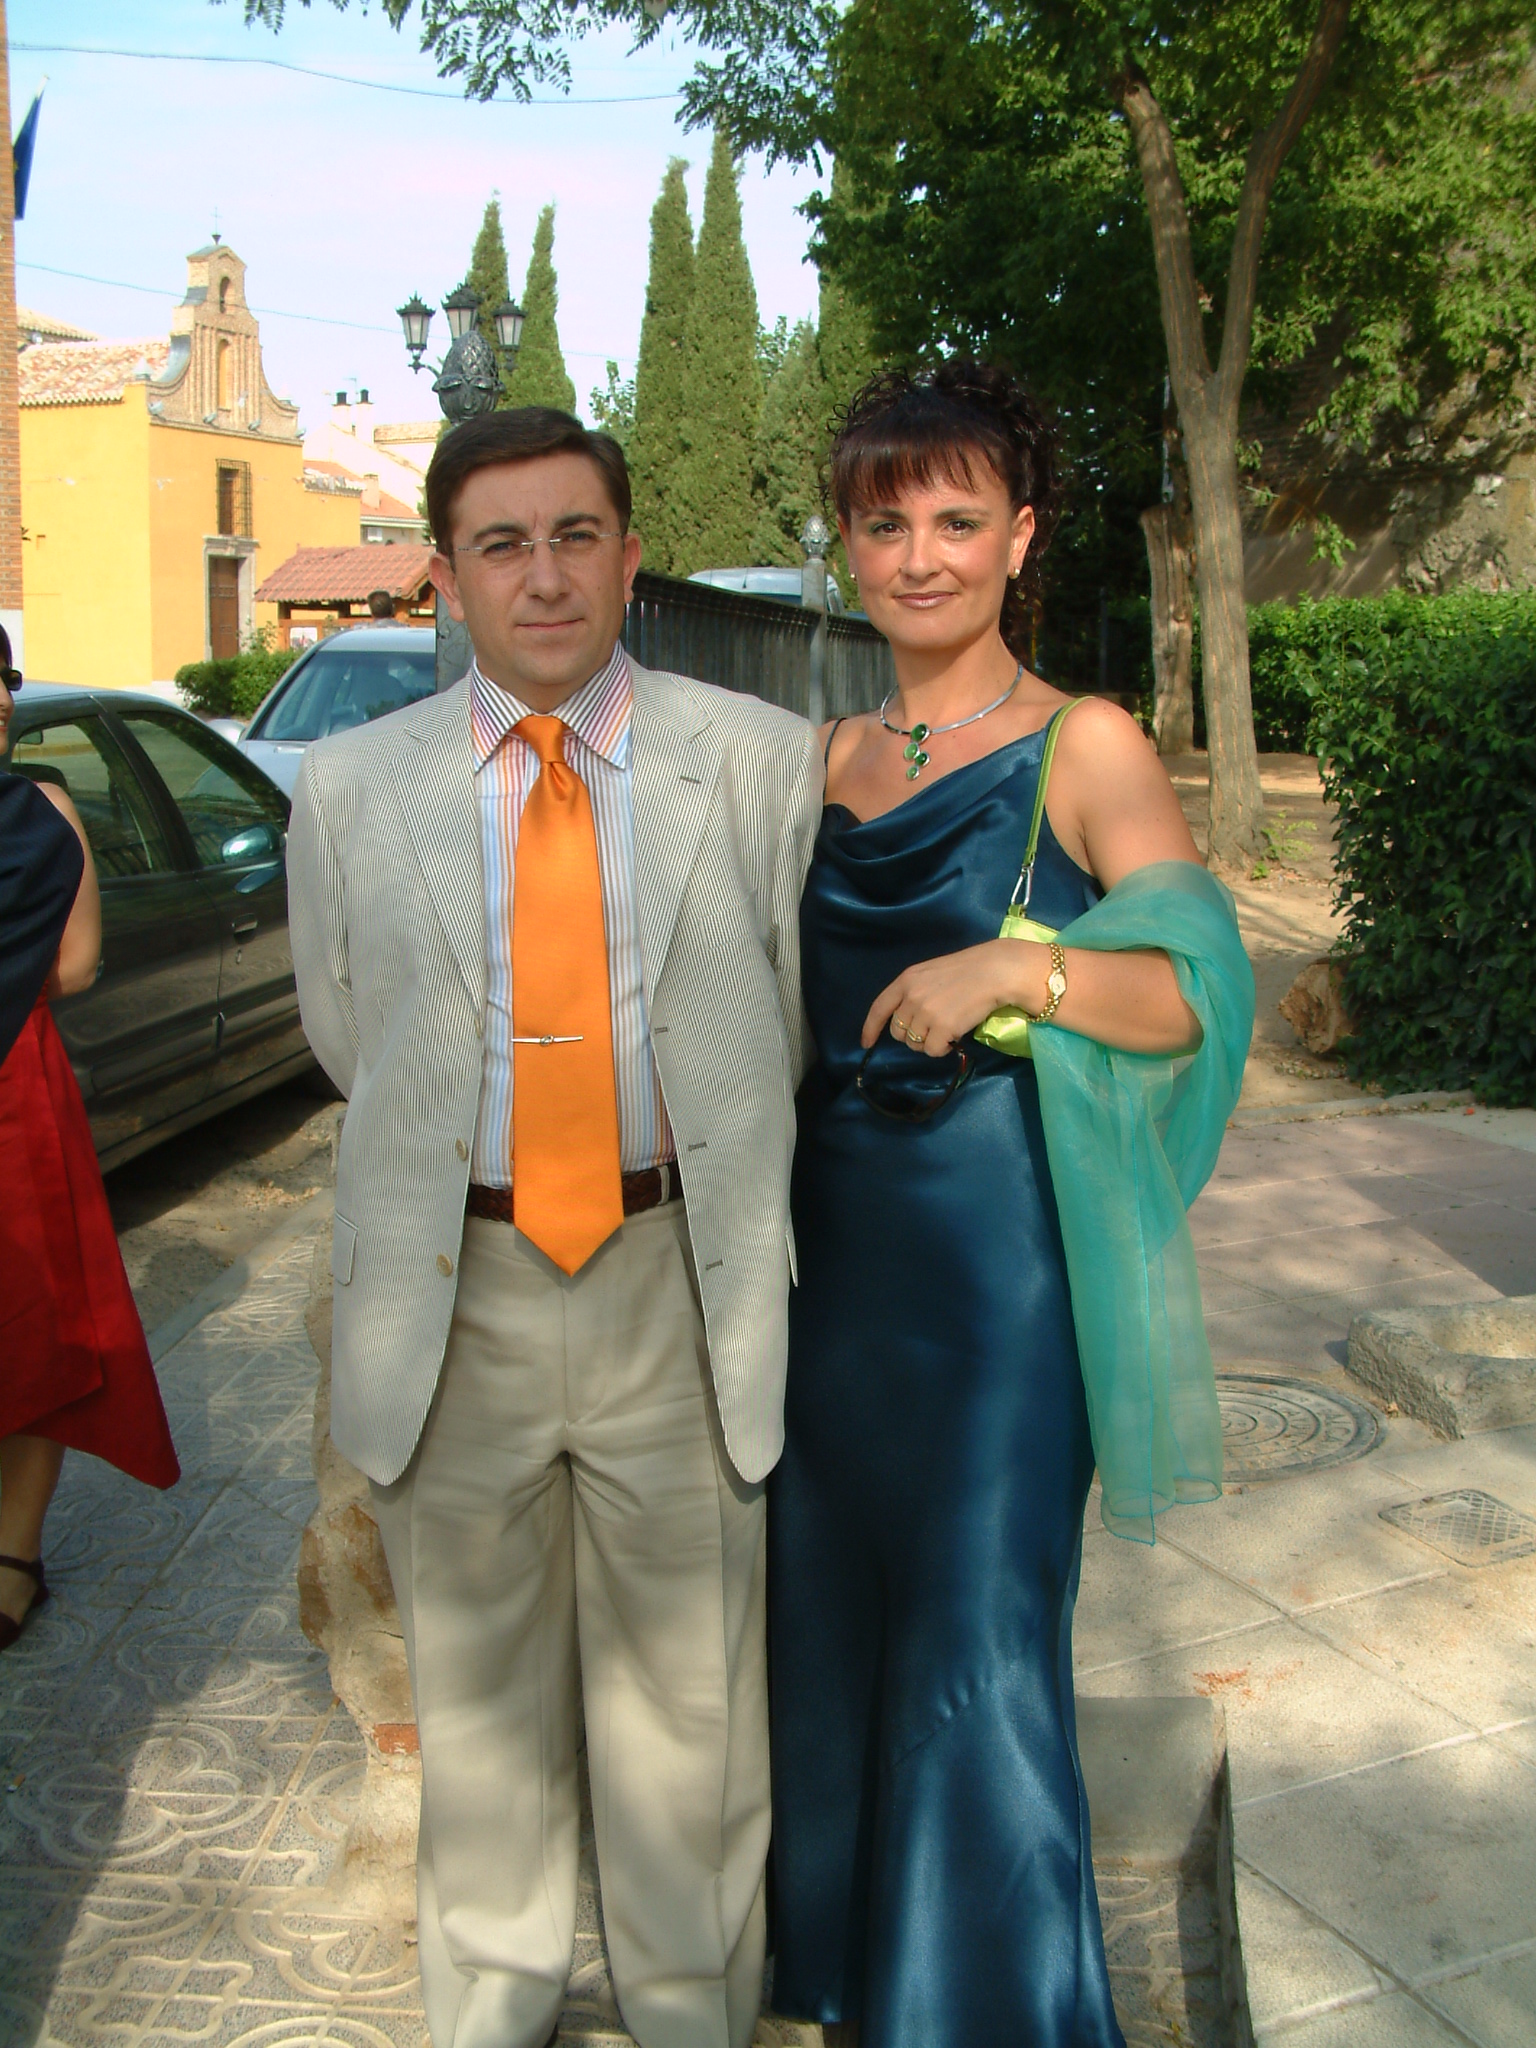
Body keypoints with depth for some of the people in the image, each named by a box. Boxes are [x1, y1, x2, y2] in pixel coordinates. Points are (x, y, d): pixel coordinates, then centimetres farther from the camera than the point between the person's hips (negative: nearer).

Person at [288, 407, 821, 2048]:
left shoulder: (763, 762, -2)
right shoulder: (349, 788, 0)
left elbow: (796, 1022, 5)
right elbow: (345, 1038, 10)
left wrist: (701, 1174, 8)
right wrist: (456, 1163, 9)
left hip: (681, 1281, -1)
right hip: (449, 1290, 1)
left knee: (688, 1696, 15)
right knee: (475, 1691, 18)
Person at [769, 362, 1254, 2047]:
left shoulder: (1084, 748, -6)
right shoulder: (828, 760, 11)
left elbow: (1194, 992, -16)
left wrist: (1017, 967, -30)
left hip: (996, 1245, -5)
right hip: (833, 1230, 6)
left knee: (975, 1639, 0)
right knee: (829, 1609, 15)